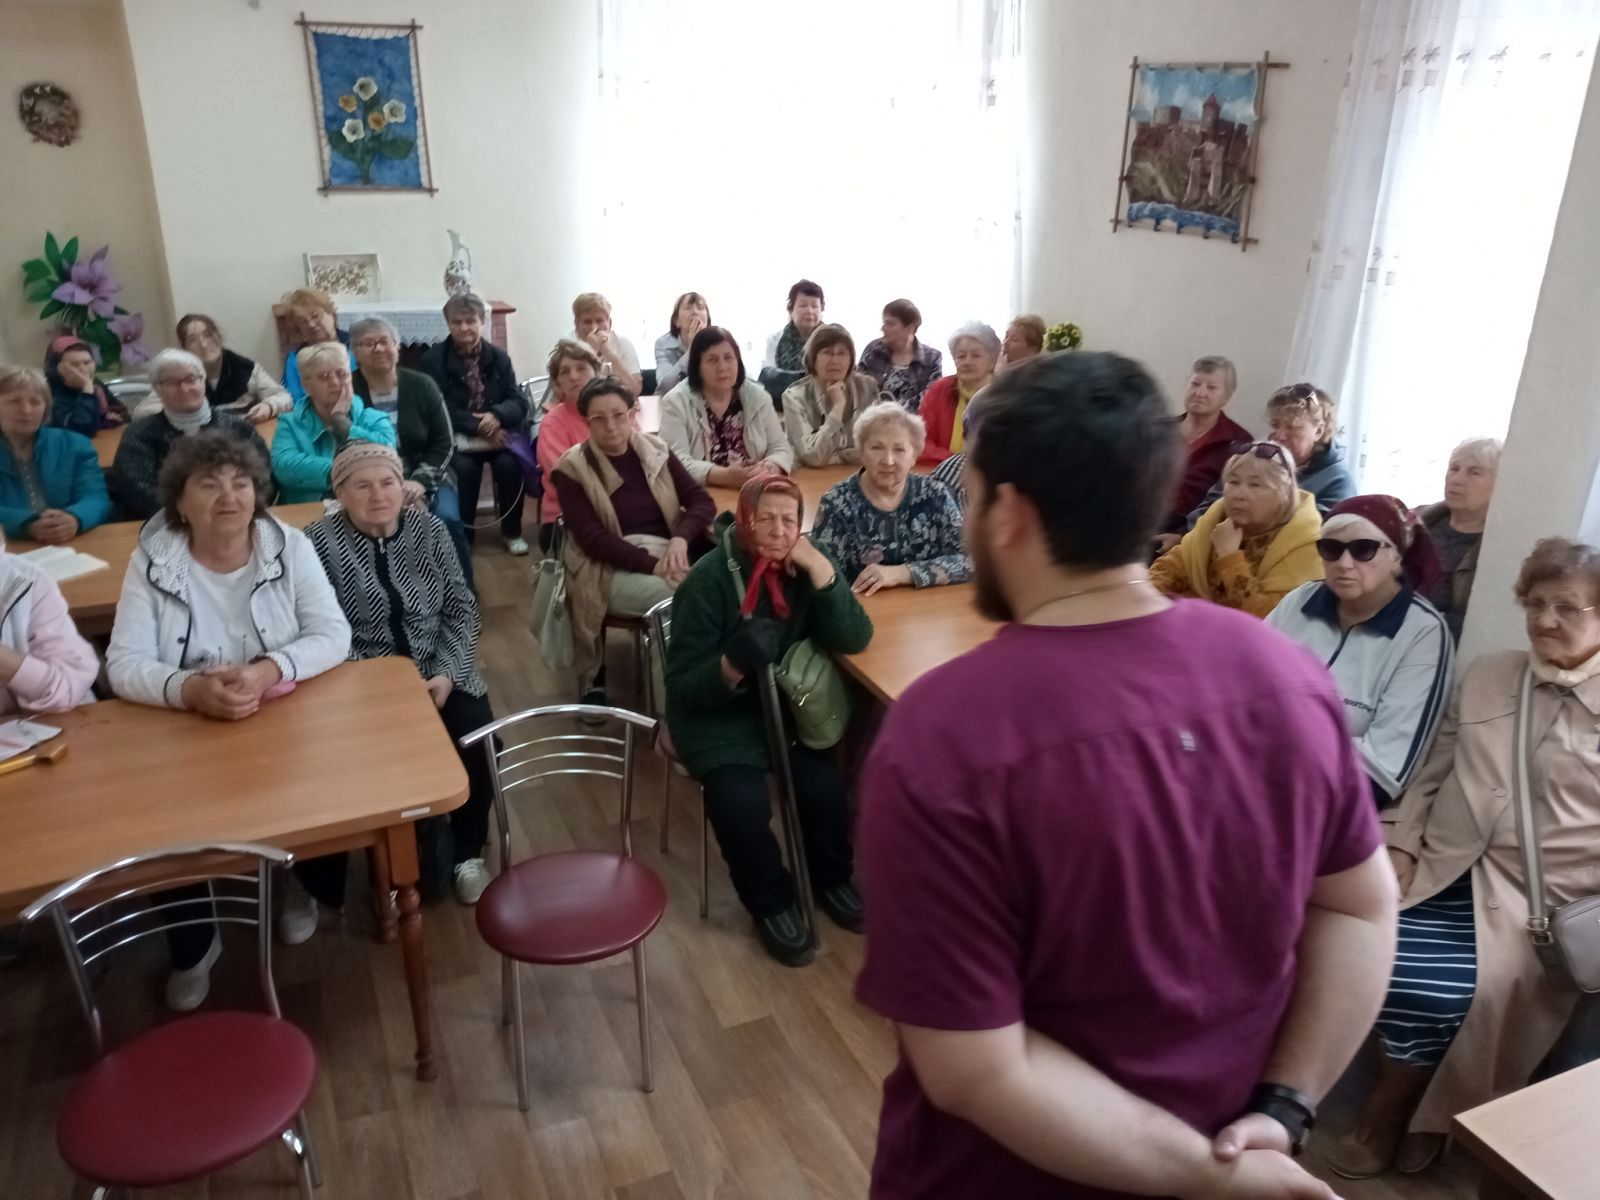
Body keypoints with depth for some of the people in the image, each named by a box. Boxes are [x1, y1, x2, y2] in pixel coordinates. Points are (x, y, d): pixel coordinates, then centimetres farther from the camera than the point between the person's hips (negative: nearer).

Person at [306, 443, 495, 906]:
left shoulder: (429, 529, 3)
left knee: (475, 735, -19)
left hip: (436, 672, 3)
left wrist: (447, 672, -10)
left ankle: (467, 853, 6)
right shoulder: (319, 542, -8)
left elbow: (461, 608, 4)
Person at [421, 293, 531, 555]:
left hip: (498, 432, 2)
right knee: (463, 467, -32)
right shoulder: (433, 359, -1)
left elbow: (518, 401, 1)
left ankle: (512, 531, -7)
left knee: (509, 463, -27)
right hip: (456, 436, -2)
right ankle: (462, 533, -12)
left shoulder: (499, 357, 8)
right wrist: (477, 427, -22)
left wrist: (496, 416, -22)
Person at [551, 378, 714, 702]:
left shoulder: (655, 450, 12)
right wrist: (652, 564, -21)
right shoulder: (573, 469, 0)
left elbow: (701, 501, 8)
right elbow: (592, 539, -9)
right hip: (613, 570, -4)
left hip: (668, 555, 4)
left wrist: (681, 538, -13)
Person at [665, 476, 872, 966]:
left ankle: (830, 879, 12)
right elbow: (682, 686, -17)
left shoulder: (802, 567, -5)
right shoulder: (709, 579, -17)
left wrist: (822, 571, -26)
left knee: (825, 785, -19)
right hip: (717, 717, -3)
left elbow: (854, 640, -15)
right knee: (742, 804, -26)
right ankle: (771, 902, 4)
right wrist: (732, 665, -37)